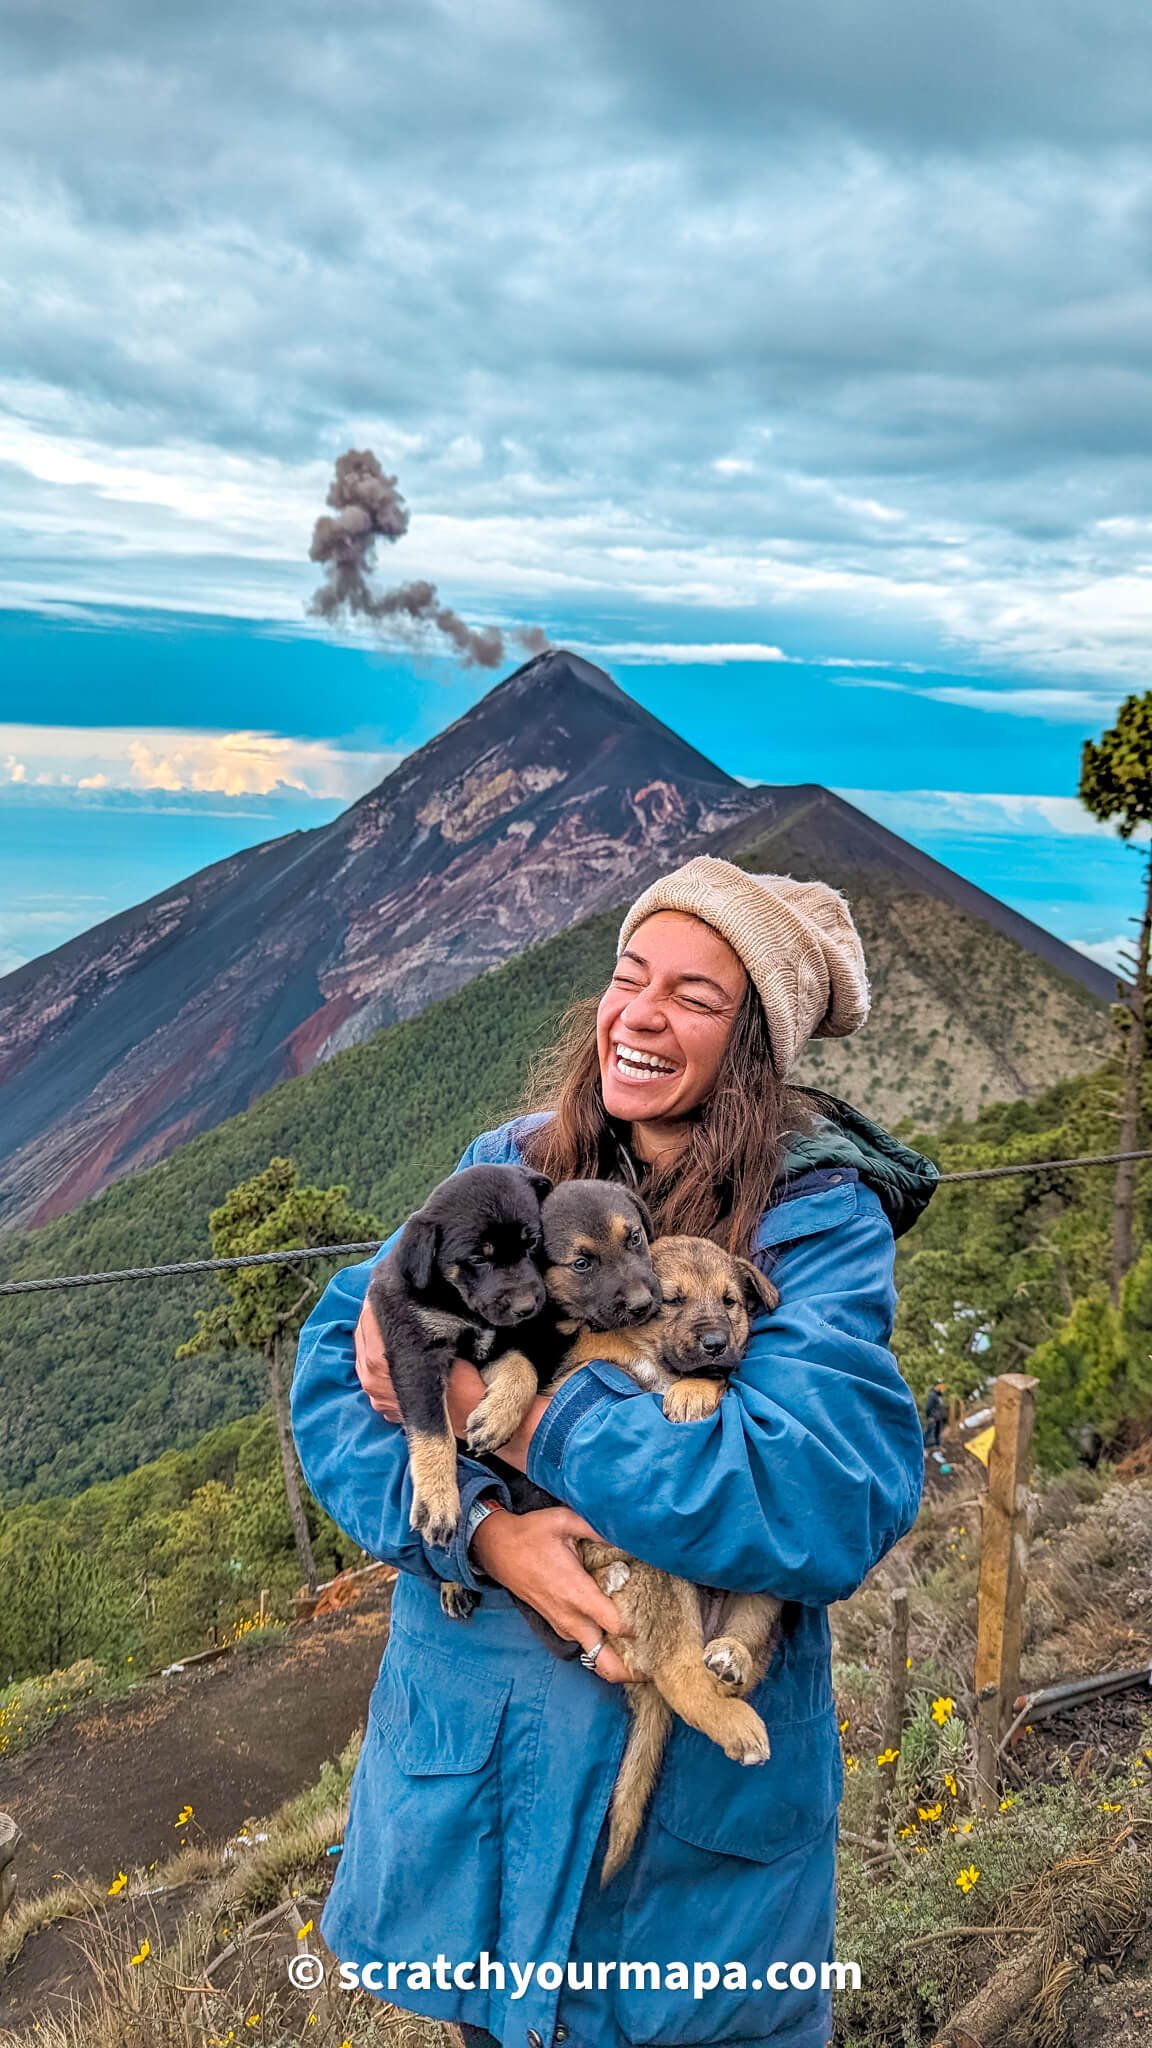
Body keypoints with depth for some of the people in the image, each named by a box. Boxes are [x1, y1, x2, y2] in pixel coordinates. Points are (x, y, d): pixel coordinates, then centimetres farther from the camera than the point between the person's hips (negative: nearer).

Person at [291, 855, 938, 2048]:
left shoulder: (818, 1223, -15)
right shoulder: (512, 1169, -4)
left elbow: (835, 1501, -28)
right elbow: (336, 1366, -7)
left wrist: (491, 1402, -29)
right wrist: (482, 1530, -26)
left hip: (698, 1764, -3)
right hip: (470, 1727, 4)